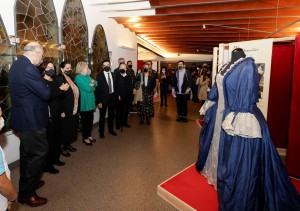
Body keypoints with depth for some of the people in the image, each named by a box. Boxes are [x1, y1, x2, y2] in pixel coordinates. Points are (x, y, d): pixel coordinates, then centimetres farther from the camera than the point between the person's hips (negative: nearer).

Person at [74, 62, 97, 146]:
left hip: (90, 102, 8)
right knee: (85, 121, 3)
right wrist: (92, 85, -3)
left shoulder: (87, 76, 14)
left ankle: (89, 135, 29)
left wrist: (92, 83, -13)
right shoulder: (78, 77, -14)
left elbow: (95, 83, 9)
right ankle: (85, 138, 16)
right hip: (84, 103, -8)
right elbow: (88, 88, -23)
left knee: (90, 120, 14)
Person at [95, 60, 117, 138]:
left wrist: (116, 95, 2)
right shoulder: (100, 76, -10)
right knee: (102, 116, 7)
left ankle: (111, 129, 33)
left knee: (111, 114, 16)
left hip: (112, 97, 4)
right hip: (103, 97, -4)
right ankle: (101, 131, 24)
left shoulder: (113, 75, 4)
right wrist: (98, 101, -16)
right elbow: (97, 89, -12)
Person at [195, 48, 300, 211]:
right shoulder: (225, 67, 12)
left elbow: (247, 93, -23)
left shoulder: (247, 65, -14)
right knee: (216, 143, 23)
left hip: (237, 113, -8)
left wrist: (238, 118, -30)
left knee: (234, 156, 1)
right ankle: (215, 171, 49)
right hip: (219, 112, 9)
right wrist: (208, 105, 23)